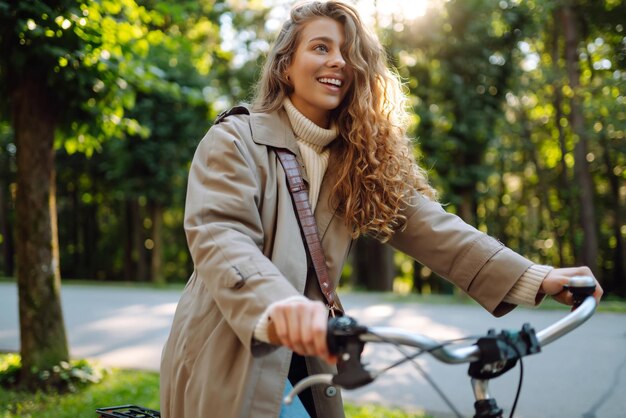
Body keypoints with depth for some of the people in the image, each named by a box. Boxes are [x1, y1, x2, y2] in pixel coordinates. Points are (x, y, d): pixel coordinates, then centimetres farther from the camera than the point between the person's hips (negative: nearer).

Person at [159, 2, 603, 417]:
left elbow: (428, 225, -5)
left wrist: (534, 278, -19)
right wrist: (278, 303, -46)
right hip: (228, 360, -5)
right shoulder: (235, 140, -8)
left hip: (300, 358, 6)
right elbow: (219, 236, -24)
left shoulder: (359, 159, 8)